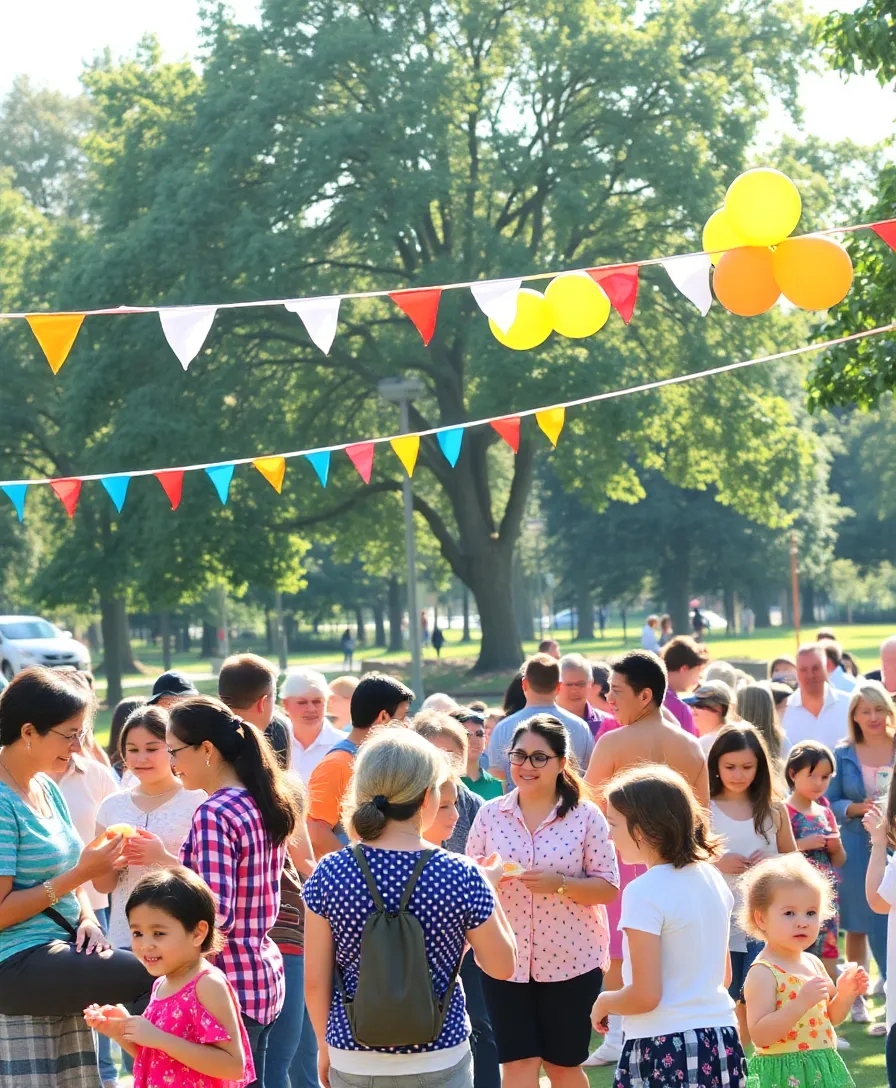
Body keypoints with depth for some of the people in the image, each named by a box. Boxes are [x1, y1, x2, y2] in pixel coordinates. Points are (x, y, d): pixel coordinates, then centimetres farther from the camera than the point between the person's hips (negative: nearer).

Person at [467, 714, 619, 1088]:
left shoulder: (586, 816, -5)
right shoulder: (490, 814, 1)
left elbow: (608, 887, -5)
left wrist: (559, 883, -22)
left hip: (571, 958, -1)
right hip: (505, 958, 1)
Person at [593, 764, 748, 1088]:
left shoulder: (644, 892, -16)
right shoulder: (711, 878, 7)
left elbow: (645, 996, -18)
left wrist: (604, 1002, 0)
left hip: (664, 1051, -7)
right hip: (721, 1043, 8)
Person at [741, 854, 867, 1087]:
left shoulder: (812, 963, 8)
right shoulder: (763, 972, -15)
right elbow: (759, 1035, -24)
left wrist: (845, 994, 0)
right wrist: (801, 1003, -30)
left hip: (824, 1069, 8)